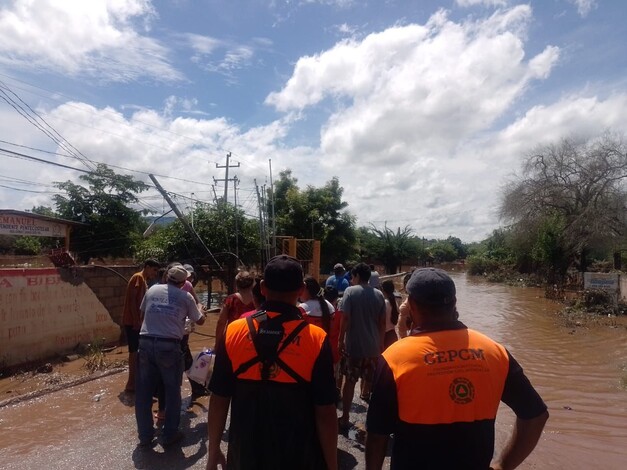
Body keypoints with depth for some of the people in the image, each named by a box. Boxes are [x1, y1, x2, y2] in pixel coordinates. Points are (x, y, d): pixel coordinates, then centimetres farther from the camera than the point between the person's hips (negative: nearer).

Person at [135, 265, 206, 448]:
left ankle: (145, 436, 24)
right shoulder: (186, 296, 2)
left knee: (143, 392, 14)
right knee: (172, 391, 12)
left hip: (146, 343, 3)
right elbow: (200, 320, 14)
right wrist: (200, 308, 34)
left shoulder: (152, 290, 9)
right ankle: (170, 435, 21)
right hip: (169, 346, -3)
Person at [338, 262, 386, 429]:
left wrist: (341, 340, -5)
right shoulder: (378, 295, 3)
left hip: (353, 345, -3)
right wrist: (380, 343, 16)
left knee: (349, 381, 7)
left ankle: (345, 418, 13)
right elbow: (382, 322, 6)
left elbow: (345, 318, -14)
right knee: (371, 381, 16)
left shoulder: (350, 291, -8)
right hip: (373, 346, 3)